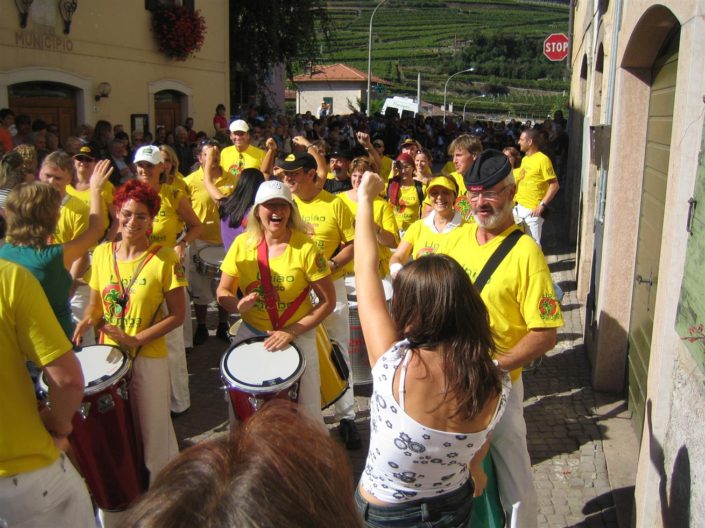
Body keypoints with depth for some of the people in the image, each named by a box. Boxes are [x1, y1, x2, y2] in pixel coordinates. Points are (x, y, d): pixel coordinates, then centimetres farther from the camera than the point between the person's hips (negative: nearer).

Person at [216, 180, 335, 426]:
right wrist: (238, 305, -19)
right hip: (250, 334, 3)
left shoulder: (304, 248, -14)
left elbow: (328, 301, -10)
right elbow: (222, 292, 4)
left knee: (306, 413, 3)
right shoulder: (242, 244, -6)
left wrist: (292, 332, -17)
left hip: (298, 337, -2)